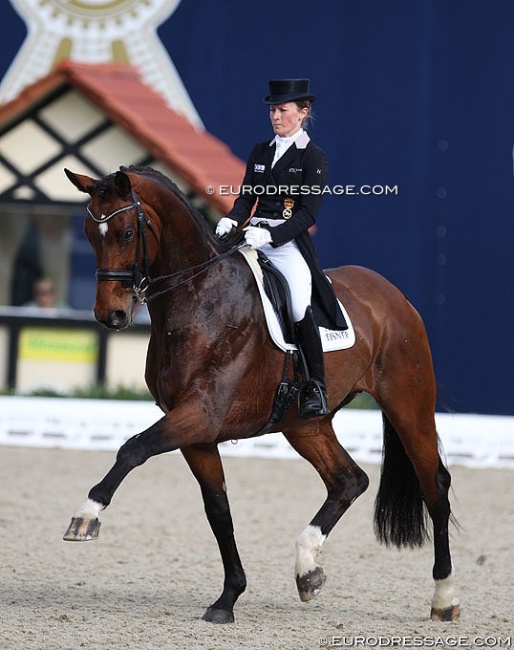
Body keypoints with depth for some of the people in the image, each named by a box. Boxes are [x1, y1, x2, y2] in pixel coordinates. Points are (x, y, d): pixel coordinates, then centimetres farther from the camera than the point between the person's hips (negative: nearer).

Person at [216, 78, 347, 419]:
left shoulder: (314, 157, -1)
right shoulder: (260, 152, 16)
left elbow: (308, 214, -8)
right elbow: (246, 198, 13)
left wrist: (270, 234, -21)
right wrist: (231, 221, -9)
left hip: (289, 242, -6)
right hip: (253, 238, 6)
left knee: (300, 309, -24)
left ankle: (316, 389, -12)